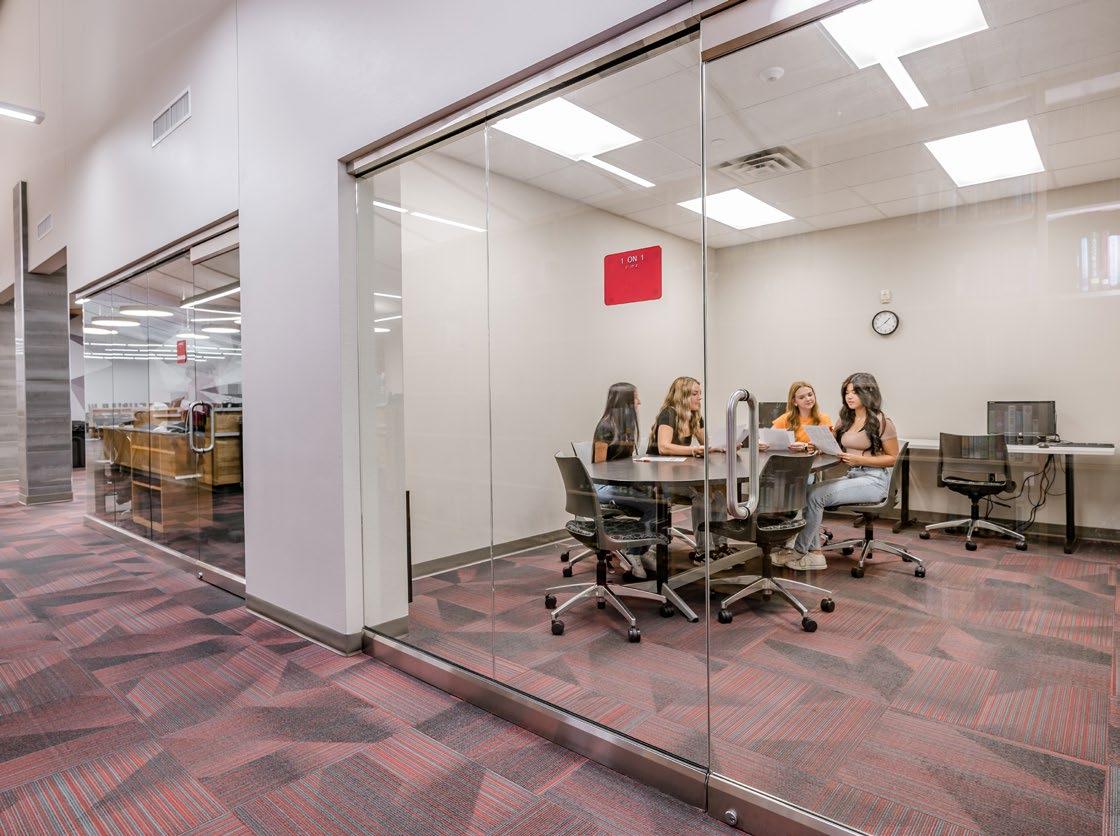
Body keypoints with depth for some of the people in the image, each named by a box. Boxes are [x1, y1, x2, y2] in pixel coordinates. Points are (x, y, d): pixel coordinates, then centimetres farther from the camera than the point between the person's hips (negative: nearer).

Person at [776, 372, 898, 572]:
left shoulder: (881, 422, -5)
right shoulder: (846, 420, 15)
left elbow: (893, 458, -5)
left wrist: (859, 459, -18)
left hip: (874, 480, -7)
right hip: (851, 476, 7)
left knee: (816, 495, -23)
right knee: (808, 491, -17)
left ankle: (799, 552, -10)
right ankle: (814, 553, -17)